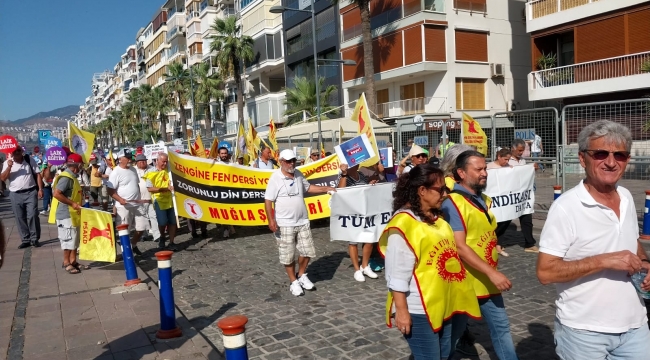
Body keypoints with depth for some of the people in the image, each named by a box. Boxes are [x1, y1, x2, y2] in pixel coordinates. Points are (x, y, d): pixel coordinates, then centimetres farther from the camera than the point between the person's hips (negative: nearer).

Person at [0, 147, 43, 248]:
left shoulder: (29, 160, 1)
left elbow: (38, 174, 2)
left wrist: (40, 189, -5)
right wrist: (9, 167, -18)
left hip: (30, 192, -2)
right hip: (16, 195, 2)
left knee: (32, 216, -5)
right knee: (20, 218, 6)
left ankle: (35, 239, 5)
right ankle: (25, 240, 15)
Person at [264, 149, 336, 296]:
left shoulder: (298, 174, 6)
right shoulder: (275, 178, -13)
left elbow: (308, 187, 22)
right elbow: (268, 200, -13)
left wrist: (326, 189, 12)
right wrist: (271, 220, -21)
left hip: (303, 221, 6)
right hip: (285, 224, -5)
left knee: (307, 251, 11)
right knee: (288, 255, 4)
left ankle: (302, 275, 34)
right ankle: (294, 282, 22)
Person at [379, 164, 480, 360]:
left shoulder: (437, 217, 9)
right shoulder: (403, 223, -19)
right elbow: (397, 274, -20)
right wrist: (401, 310, -19)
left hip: (444, 305, 9)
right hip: (420, 310, -9)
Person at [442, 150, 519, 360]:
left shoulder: (484, 199, 9)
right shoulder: (453, 203, -19)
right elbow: (459, 247, -25)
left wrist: (492, 273, 17)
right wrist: (492, 272, -27)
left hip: (486, 281, 8)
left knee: (501, 327, 14)